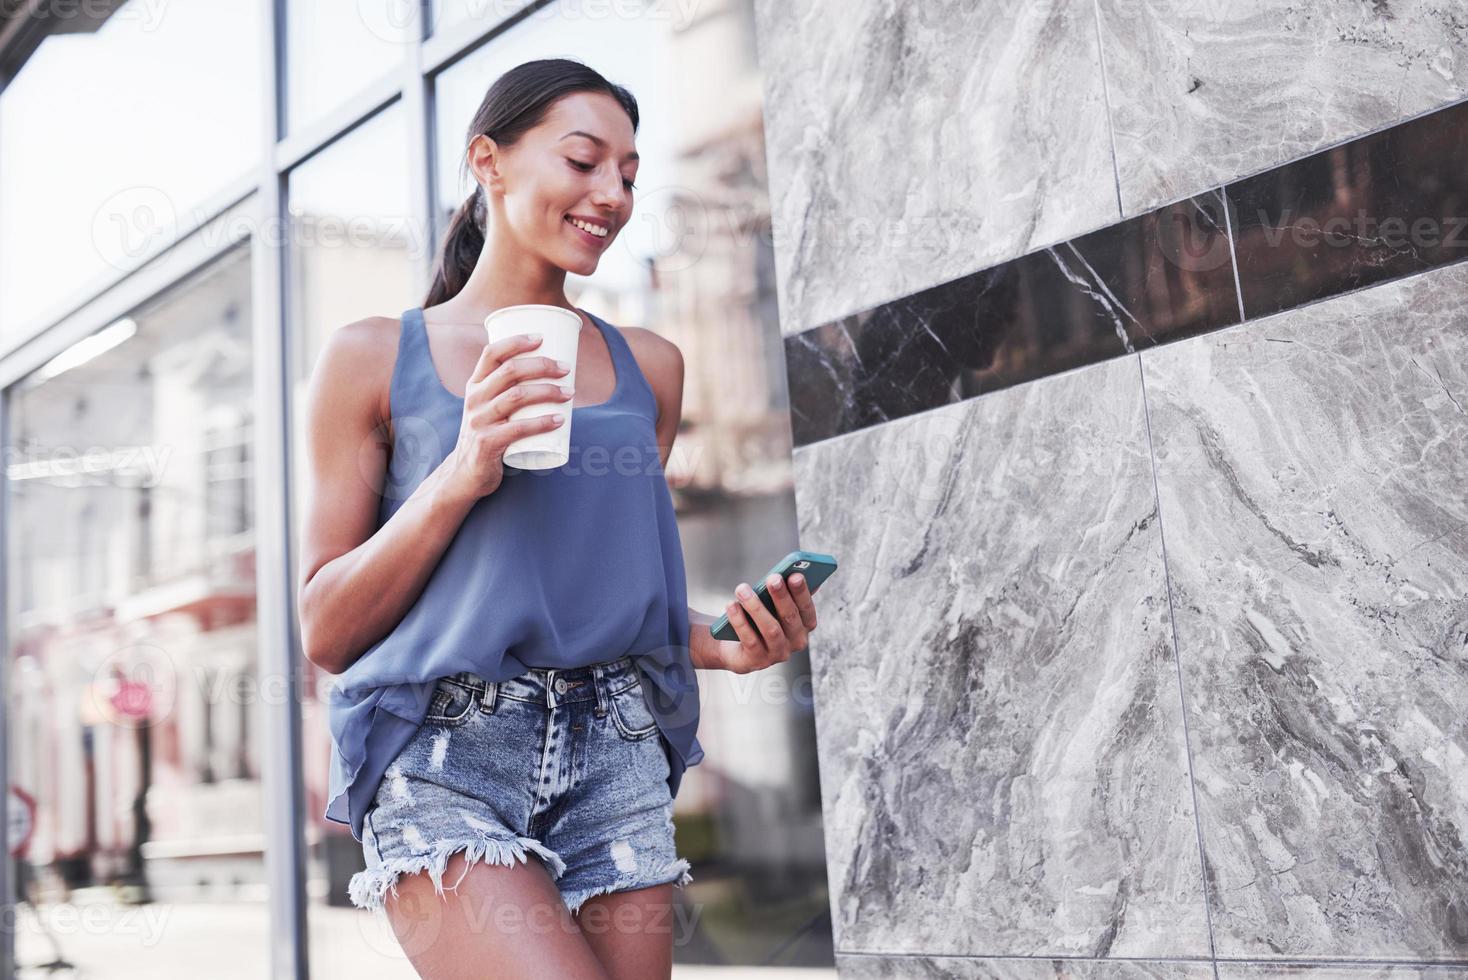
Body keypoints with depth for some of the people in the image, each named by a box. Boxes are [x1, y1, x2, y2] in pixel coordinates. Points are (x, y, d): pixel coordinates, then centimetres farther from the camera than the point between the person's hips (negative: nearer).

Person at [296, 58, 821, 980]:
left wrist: (724, 643, 2)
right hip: (446, 762, -4)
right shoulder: (374, 358, 3)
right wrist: (462, 473, -13)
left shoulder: (648, 366, 13)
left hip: (617, 762, 4)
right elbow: (325, 630, 0)